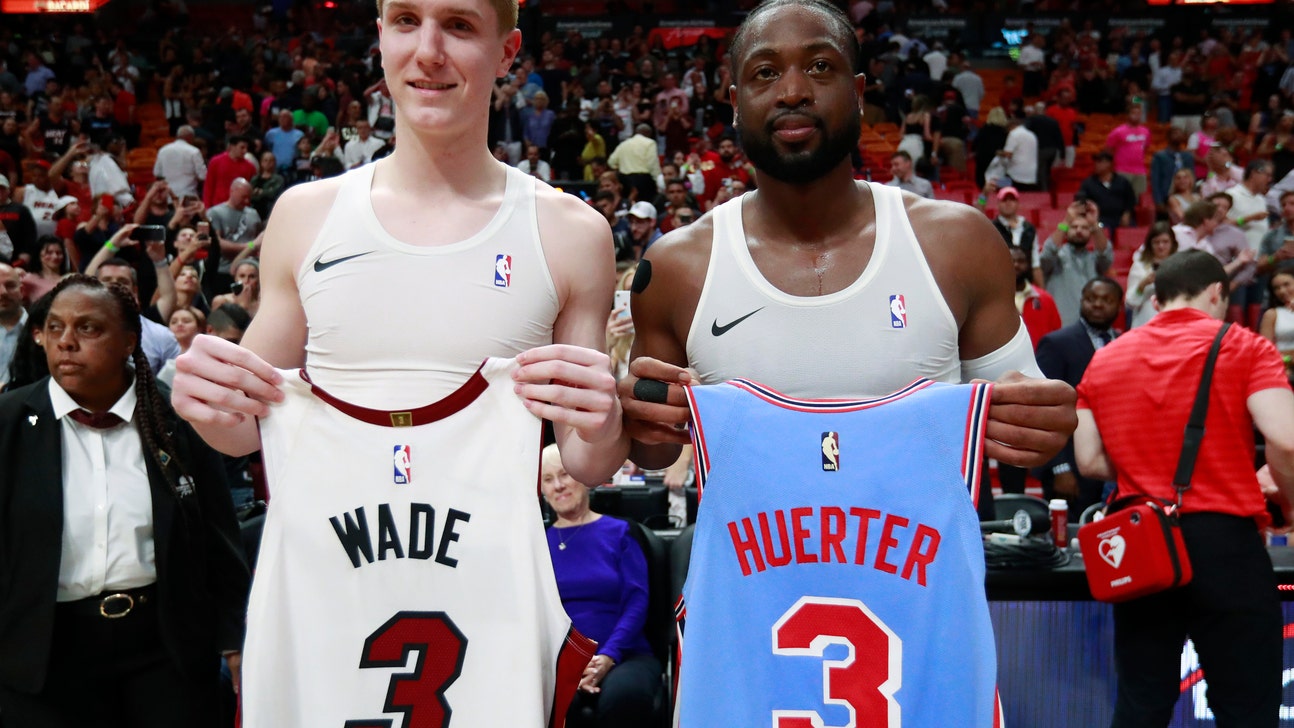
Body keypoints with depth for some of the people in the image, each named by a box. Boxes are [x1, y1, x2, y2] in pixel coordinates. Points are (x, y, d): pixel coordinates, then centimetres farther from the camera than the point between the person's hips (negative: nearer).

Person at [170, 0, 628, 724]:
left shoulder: (569, 231, -1)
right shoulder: (307, 214, 4)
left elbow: (589, 468, 5)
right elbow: (250, 429, 14)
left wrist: (601, 428, -17)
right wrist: (207, 404, -8)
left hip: (489, 598, -1)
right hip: (311, 590, 2)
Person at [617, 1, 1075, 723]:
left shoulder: (957, 242, -6)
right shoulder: (679, 266, -4)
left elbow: (1015, 412, 4)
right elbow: (656, 455, 8)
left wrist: (1039, 431, -19)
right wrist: (645, 425, -15)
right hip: (742, 606, 0)